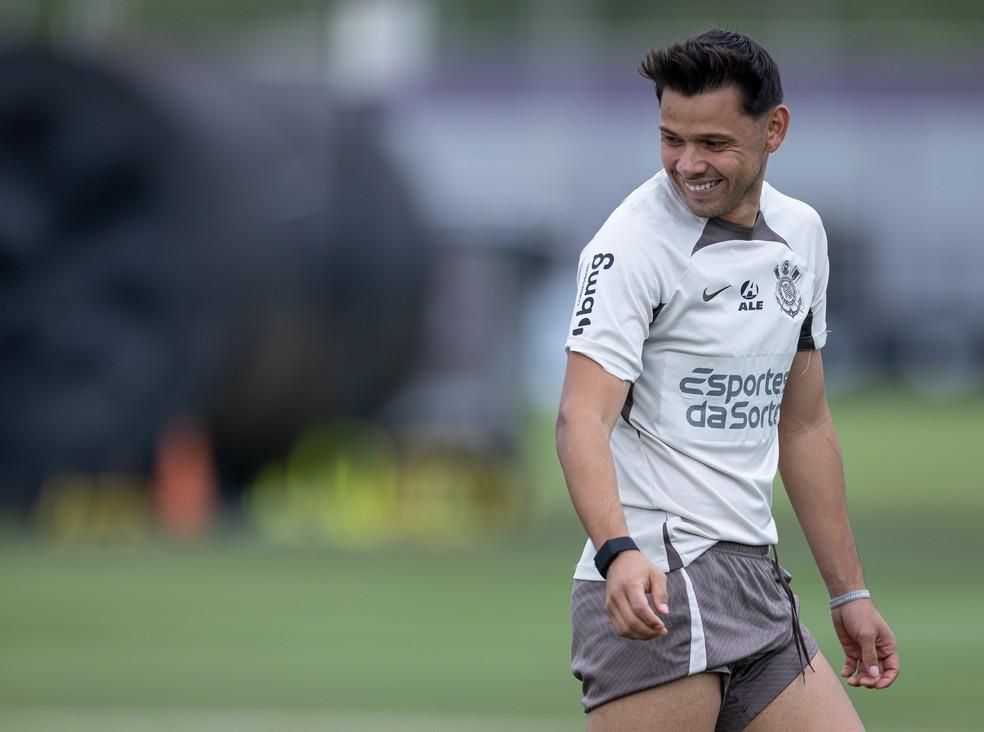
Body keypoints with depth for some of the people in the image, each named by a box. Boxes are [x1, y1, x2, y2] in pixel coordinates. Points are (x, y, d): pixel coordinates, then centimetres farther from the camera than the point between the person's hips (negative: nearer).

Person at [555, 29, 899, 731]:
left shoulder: (801, 233, 13)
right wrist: (620, 553, -37)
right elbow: (584, 417, -20)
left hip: (756, 586, 7)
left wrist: (850, 592, 20)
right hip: (650, 583, -7)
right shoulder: (636, 243, -10)